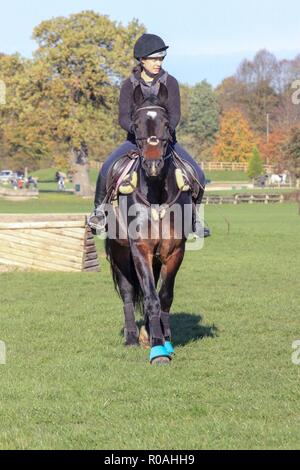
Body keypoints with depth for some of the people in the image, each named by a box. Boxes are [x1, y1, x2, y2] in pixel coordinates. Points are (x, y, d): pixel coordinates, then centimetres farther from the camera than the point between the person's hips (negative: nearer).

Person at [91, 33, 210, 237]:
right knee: (107, 169, -25)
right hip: (136, 140, -1)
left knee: (197, 175, -17)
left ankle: (194, 217, 2)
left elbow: (175, 114, -9)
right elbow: (123, 117, -9)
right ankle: (100, 210, -4)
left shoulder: (170, 83, -1)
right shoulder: (129, 85, -1)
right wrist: (136, 129, -30)